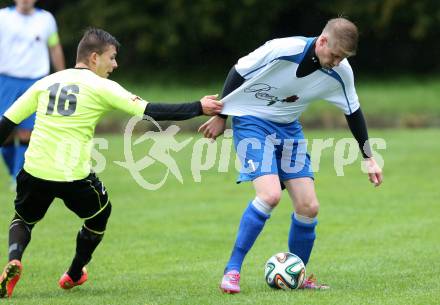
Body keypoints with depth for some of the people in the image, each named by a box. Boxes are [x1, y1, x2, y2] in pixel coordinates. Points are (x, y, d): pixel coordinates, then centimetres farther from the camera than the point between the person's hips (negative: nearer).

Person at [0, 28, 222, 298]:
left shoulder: (45, 83, 12)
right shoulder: (101, 87, 0)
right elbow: (151, 111, -4)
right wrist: (199, 108, 2)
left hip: (34, 172, 3)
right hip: (74, 175, -3)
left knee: (23, 219, 27)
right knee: (100, 213, 27)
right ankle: (74, 275, 39)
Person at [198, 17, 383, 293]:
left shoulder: (340, 72, -12)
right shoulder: (283, 50, -28)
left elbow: (353, 112, 6)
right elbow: (238, 72, -13)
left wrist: (369, 158, 10)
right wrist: (221, 116, -5)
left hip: (289, 128, 5)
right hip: (252, 122, -5)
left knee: (309, 207, -4)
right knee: (270, 194, -26)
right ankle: (232, 270, -15)